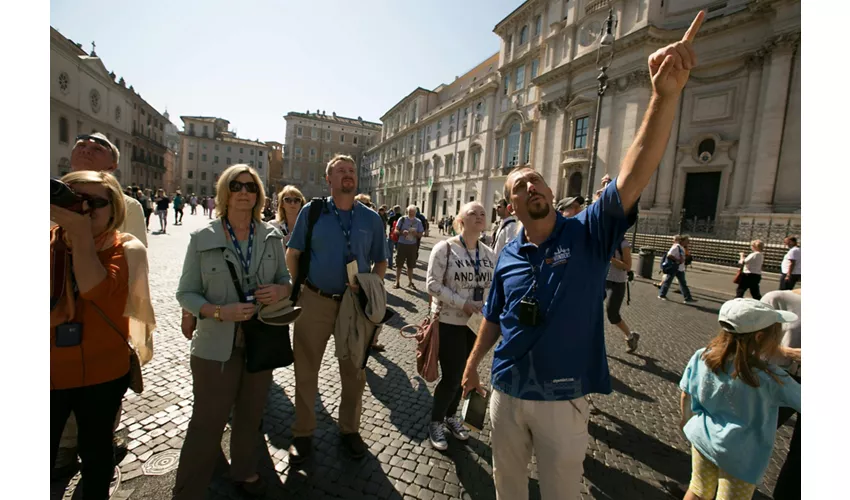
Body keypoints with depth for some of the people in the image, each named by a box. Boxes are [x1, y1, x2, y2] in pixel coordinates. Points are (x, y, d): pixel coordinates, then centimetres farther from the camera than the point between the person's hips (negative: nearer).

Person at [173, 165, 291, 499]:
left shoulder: (272, 236, -1)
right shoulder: (202, 238, -8)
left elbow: (285, 280, 7)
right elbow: (186, 293, -5)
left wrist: (280, 290, -17)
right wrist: (220, 312, -23)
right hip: (217, 345, -3)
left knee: (251, 414, 21)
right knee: (207, 422, 7)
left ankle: (245, 471, 45)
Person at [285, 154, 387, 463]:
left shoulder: (371, 219, 3)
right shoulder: (311, 212, 0)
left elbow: (381, 261, 8)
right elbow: (292, 254, 3)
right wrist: (297, 288, -6)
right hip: (315, 301, -1)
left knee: (354, 371, 13)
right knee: (306, 370, 11)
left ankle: (350, 429, 34)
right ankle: (303, 433, 31)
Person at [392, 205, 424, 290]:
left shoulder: (418, 222, 2)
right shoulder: (402, 219, -4)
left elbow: (420, 234, 5)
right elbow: (396, 230, -4)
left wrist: (416, 233, -17)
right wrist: (402, 232, -24)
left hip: (412, 245, 2)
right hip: (402, 244, -2)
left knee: (411, 265, 9)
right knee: (399, 264, 3)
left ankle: (410, 282, 23)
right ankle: (397, 282, 14)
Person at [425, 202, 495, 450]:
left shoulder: (490, 254, 4)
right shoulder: (445, 248, -12)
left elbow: (494, 287, 9)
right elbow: (433, 284, -16)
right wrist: (463, 303, -22)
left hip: (477, 323, 6)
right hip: (449, 322, -5)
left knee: (464, 374, 17)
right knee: (452, 377, -1)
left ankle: (451, 416, 41)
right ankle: (435, 422, 25)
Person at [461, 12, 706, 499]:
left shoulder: (589, 234, -12)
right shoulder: (508, 255, -2)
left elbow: (633, 175, -28)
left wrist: (667, 94, -39)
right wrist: (472, 363, 14)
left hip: (563, 400, -3)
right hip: (506, 392, 3)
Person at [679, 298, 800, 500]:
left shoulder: (701, 357, -16)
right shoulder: (769, 378, -28)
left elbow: (686, 393, -1)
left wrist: (685, 418, 17)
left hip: (702, 439, 3)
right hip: (740, 457, -3)